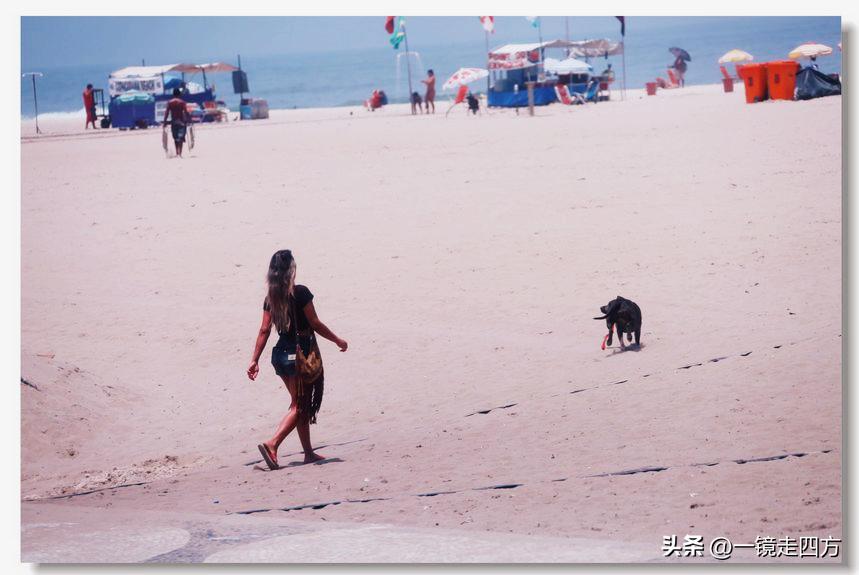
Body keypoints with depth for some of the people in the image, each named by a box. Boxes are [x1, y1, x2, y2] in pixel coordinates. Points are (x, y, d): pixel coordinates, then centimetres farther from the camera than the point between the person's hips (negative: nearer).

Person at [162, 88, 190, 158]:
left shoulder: (170, 102, 4)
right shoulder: (182, 102, -4)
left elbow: (167, 112, -1)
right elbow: (185, 112, -10)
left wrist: (165, 122, 1)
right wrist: (188, 119, -3)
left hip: (173, 121, 3)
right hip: (181, 121, -3)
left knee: (175, 138, 15)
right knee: (180, 138, -6)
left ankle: (177, 153, 17)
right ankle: (179, 153, -19)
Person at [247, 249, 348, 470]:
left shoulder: (271, 297, 4)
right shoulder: (300, 293, -14)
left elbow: (264, 330, 3)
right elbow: (315, 324, -10)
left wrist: (255, 360, 7)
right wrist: (338, 340, 2)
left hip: (281, 352, 7)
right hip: (301, 353, -7)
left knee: (300, 403, 16)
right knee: (299, 406, -2)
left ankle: (309, 453, 21)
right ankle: (272, 444, -18)